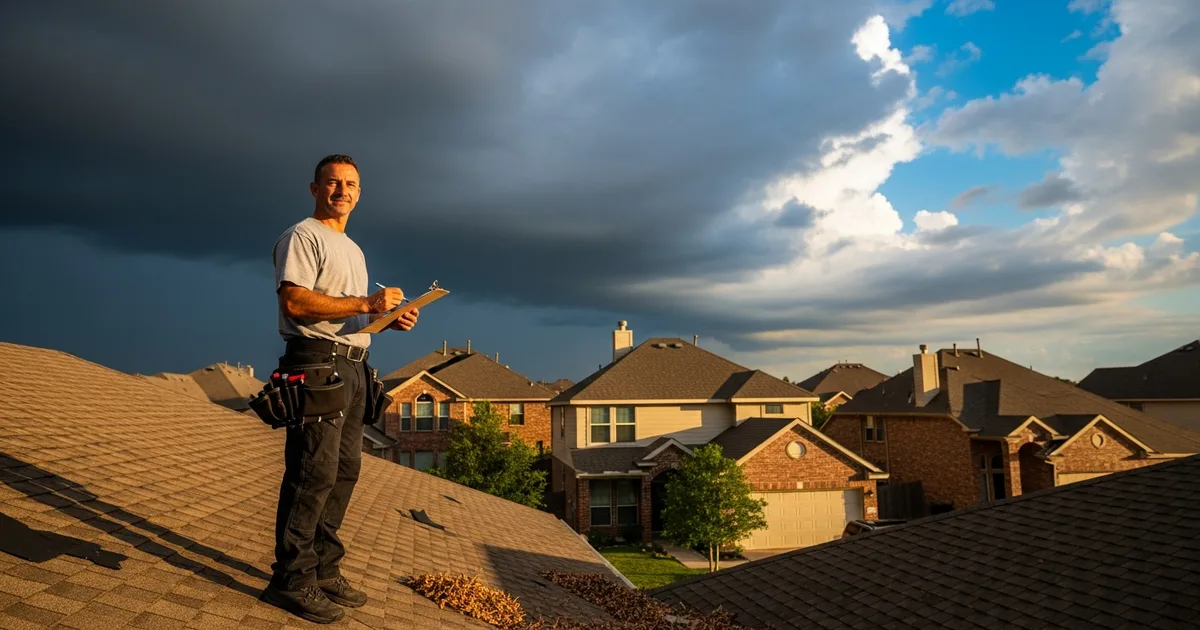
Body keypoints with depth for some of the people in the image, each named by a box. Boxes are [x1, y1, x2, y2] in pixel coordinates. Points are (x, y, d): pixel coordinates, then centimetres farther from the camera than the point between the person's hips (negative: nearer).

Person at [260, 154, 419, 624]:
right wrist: (365, 304, -19)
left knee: (343, 472, 10)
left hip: (353, 368, 9)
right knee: (314, 473, -10)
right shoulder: (302, 236, -3)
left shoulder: (354, 250, 25)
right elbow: (294, 302, -17)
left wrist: (390, 318, 7)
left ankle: (324, 572, 20)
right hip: (317, 362, -9)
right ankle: (292, 581, 1)